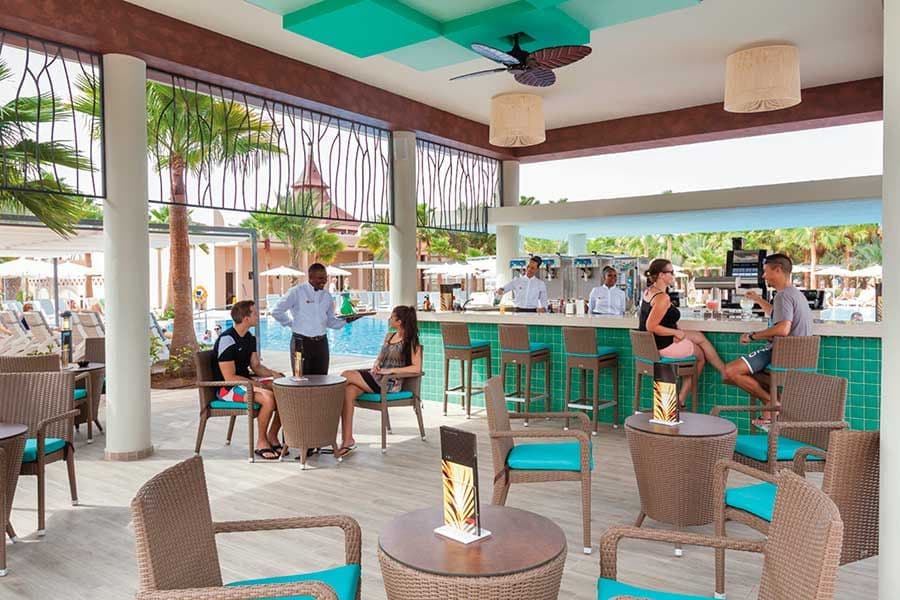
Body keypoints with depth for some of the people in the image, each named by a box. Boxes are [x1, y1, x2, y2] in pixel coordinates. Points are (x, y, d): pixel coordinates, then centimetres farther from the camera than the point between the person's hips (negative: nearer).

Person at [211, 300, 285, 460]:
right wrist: (257, 384, -20)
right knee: (268, 397, -31)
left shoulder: (249, 338, 9)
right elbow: (229, 377, -21)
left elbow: (256, 366, 12)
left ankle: (272, 436, 2)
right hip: (227, 388, -8)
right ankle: (261, 443, -13)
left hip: (246, 382, 9)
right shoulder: (227, 340, -20)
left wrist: (273, 373, -6)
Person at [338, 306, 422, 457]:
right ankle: (348, 441, -24)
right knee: (349, 390, -24)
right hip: (376, 376, 7)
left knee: (346, 375, -20)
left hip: (391, 383, -7)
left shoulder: (411, 342, -4)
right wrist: (375, 365, 1)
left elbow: (416, 368, -14)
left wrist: (390, 370, -19)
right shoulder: (389, 336, 20)